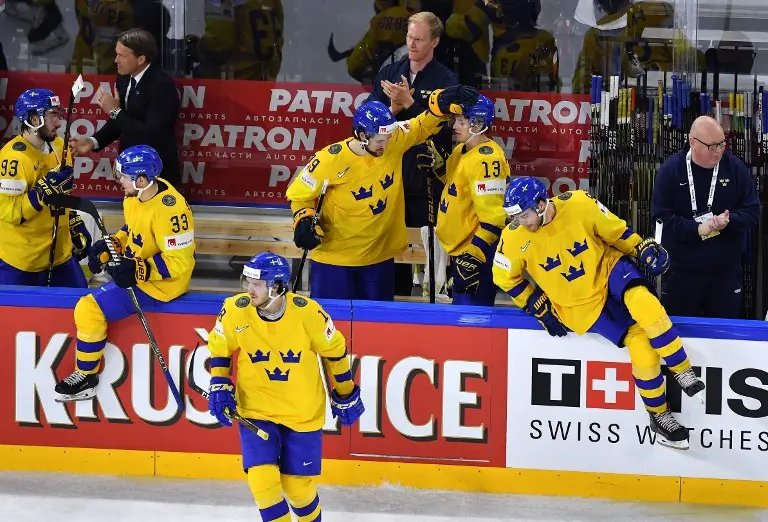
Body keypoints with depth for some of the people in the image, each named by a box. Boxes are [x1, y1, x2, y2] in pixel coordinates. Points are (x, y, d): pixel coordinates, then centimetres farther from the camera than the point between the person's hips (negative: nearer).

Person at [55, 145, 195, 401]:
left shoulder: (168, 209, -31)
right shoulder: (137, 195, -4)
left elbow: (180, 262, -28)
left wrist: (138, 270, -36)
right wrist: (110, 245, -1)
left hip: (159, 284, -10)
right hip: (135, 271, 10)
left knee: (89, 310, -15)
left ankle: (85, 379, 3)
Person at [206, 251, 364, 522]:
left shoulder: (307, 312, -19)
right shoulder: (235, 310, -15)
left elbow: (334, 350, -2)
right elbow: (219, 347, 5)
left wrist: (345, 395, 7)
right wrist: (219, 387, -6)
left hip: (303, 413, -1)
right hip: (256, 410, 1)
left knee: (297, 487, 4)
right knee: (263, 481, -13)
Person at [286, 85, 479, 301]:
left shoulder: (394, 142, -10)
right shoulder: (332, 159, -19)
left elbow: (423, 125, 1)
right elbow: (300, 193, -6)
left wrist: (443, 103, -17)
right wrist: (304, 221, -21)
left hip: (380, 257, 4)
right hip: (335, 257, -4)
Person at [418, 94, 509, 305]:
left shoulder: (487, 159, -22)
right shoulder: (462, 150, 9)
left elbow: (492, 214, -25)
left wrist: (476, 252, -28)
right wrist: (438, 165, 10)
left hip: (477, 249, -10)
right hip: (460, 246, 11)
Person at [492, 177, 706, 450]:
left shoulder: (579, 205, -19)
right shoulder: (514, 239, -17)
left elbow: (613, 230, -1)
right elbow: (506, 279, 1)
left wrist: (643, 248, -4)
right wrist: (539, 308, 1)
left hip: (608, 268, 0)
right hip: (581, 306, 0)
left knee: (645, 306, -32)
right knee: (641, 347, -15)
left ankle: (683, 373, -14)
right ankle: (659, 416, 3)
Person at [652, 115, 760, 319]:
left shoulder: (735, 168, -1)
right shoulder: (671, 170, -6)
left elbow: (752, 212, 0)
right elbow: (661, 216, -10)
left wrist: (728, 221, -20)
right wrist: (697, 229, -20)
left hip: (726, 270, 1)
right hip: (681, 270, -1)